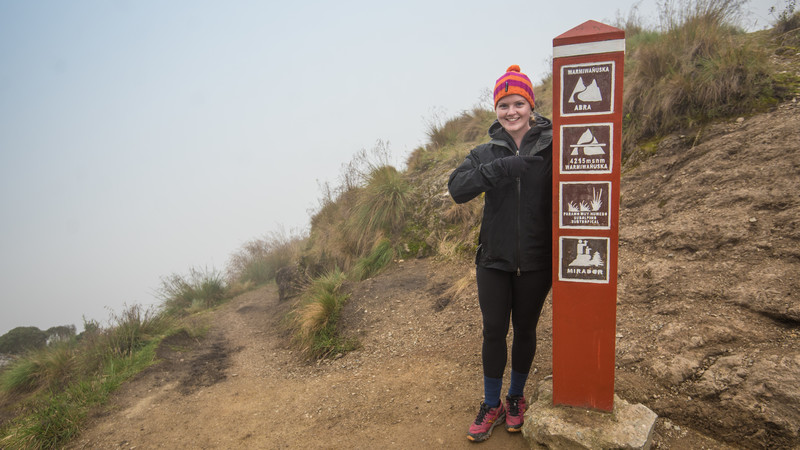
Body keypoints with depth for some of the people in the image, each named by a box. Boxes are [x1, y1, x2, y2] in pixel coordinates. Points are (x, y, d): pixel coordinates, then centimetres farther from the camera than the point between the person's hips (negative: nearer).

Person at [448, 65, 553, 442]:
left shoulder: (552, 148, -5)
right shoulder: (487, 152, 1)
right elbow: (457, 188, -16)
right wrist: (500, 168, -28)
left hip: (535, 261, -1)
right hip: (494, 259, 2)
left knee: (524, 330, 14)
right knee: (494, 331, 8)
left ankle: (516, 398, 36)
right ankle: (491, 405, 28)